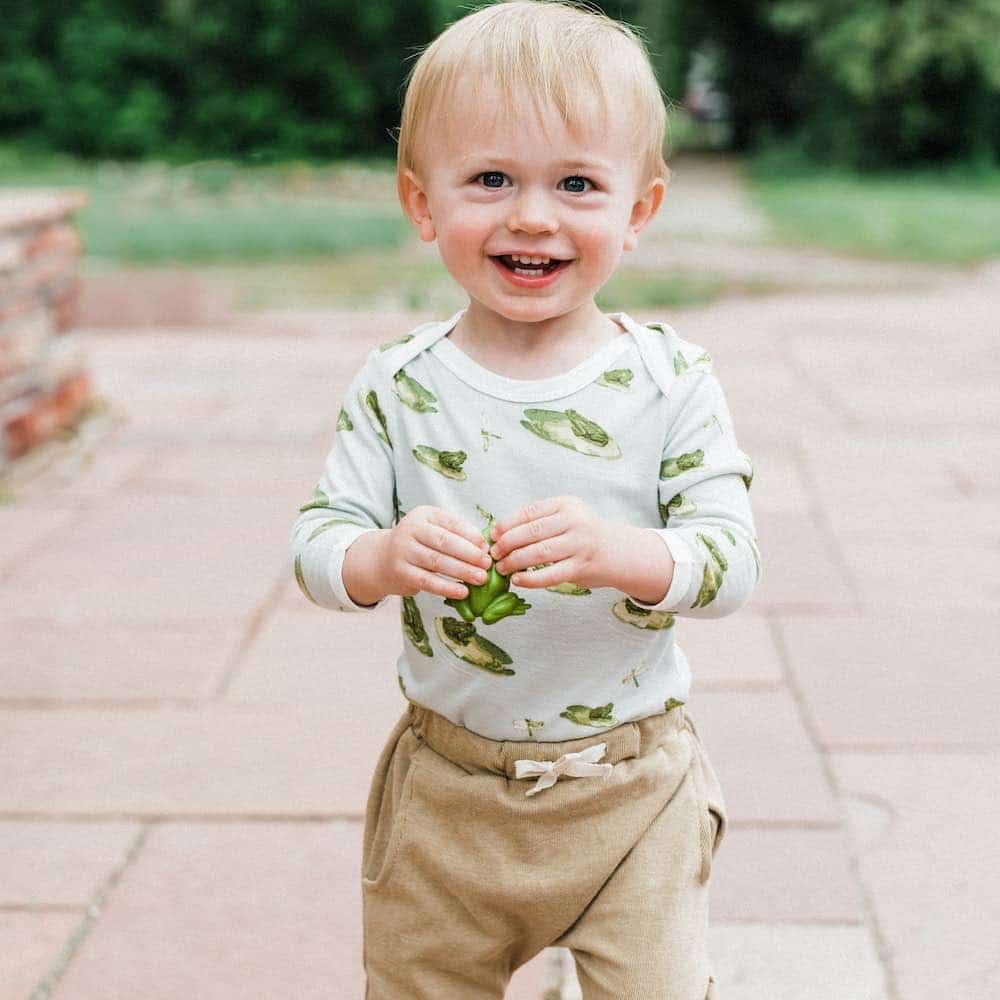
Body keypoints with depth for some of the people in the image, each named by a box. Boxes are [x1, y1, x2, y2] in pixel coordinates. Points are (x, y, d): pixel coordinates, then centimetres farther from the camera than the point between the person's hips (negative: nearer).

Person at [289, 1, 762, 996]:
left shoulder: (670, 381, -10)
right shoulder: (400, 384, -7)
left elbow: (733, 560, -15)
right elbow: (313, 540, -8)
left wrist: (620, 552, -35)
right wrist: (382, 559, -30)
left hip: (631, 788, -1)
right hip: (445, 790, 2)